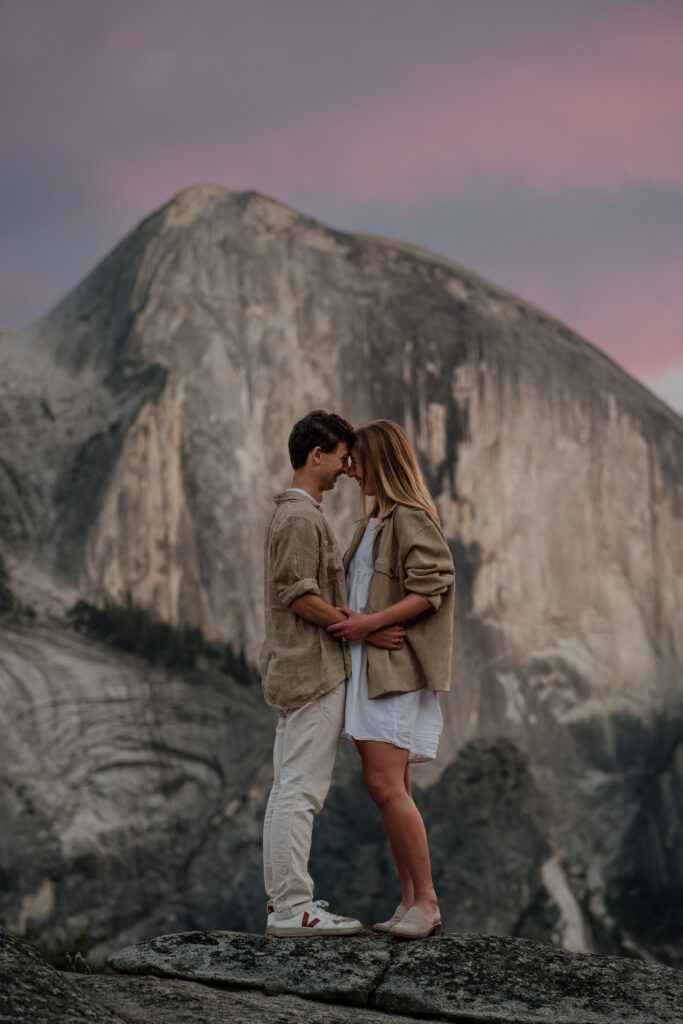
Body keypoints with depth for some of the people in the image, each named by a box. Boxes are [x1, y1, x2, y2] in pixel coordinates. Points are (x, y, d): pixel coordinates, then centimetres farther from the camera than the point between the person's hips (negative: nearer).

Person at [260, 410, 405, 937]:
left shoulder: (289, 513, 19)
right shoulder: (301, 518, -14)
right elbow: (300, 596, -20)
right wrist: (365, 631, -16)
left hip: (293, 670, 11)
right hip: (314, 673, -11)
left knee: (288, 788, 11)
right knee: (301, 790, -11)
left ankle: (284, 896, 15)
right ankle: (292, 908, -12)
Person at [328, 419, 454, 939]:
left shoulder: (409, 517, -10)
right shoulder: (376, 518, 20)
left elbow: (430, 587, -19)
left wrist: (370, 622, -21)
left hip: (395, 668, -10)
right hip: (370, 666, 10)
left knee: (386, 785, -16)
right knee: (391, 789, 8)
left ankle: (427, 901, -11)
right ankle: (411, 902, 10)